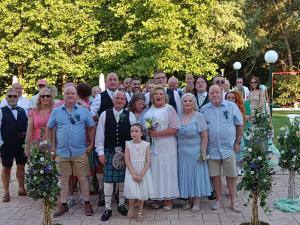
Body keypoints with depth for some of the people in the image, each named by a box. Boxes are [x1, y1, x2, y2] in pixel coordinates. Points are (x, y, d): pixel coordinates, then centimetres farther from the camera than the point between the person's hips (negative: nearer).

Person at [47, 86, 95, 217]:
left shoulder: (84, 111, 1)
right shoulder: (56, 111, 2)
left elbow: (91, 128, 6)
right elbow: (49, 129, 9)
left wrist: (91, 144, 1)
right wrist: (51, 146, 5)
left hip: (80, 151, -1)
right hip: (62, 152, 1)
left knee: (83, 178, 4)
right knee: (63, 179, 10)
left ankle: (87, 203, 15)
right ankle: (63, 205, 21)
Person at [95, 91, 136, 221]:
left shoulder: (130, 116, 3)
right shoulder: (104, 115, 1)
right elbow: (100, 135, 1)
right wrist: (101, 152, -3)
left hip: (125, 152, 1)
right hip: (109, 152, -1)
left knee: (123, 179, 8)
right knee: (108, 180, 0)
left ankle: (121, 205, 23)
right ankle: (107, 208, 10)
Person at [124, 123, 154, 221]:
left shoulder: (146, 145, -6)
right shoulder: (128, 144, -5)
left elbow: (148, 161, -7)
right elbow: (127, 161, -7)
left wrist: (142, 175, -13)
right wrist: (134, 174, -14)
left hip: (143, 172, 0)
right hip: (131, 172, 0)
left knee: (142, 192, 5)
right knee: (132, 191, -5)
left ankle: (140, 212, 22)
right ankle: (131, 209, 21)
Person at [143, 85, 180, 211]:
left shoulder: (169, 109, -3)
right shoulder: (149, 110, 14)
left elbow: (174, 128, -11)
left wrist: (158, 133, -16)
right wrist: (148, 132, 2)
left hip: (166, 145, -5)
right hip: (152, 145, 5)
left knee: (166, 170, -2)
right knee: (154, 170, 5)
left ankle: (168, 199, 6)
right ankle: (157, 197, 13)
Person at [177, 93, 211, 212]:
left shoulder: (199, 116, -5)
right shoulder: (179, 117, 8)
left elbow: (204, 136, -9)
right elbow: (177, 134, 12)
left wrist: (203, 152, -14)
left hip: (195, 152, -4)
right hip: (182, 153, 4)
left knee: (196, 175, 2)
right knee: (186, 175, 8)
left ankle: (196, 202, 9)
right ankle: (189, 200, 19)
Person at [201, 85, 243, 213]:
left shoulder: (231, 106, 0)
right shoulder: (204, 109, 4)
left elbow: (239, 124, 5)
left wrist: (238, 142, 1)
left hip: (229, 148, -1)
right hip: (212, 148, 1)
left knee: (231, 175, 3)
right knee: (215, 175, 7)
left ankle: (233, 202, 15)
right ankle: (218, 200, 21)